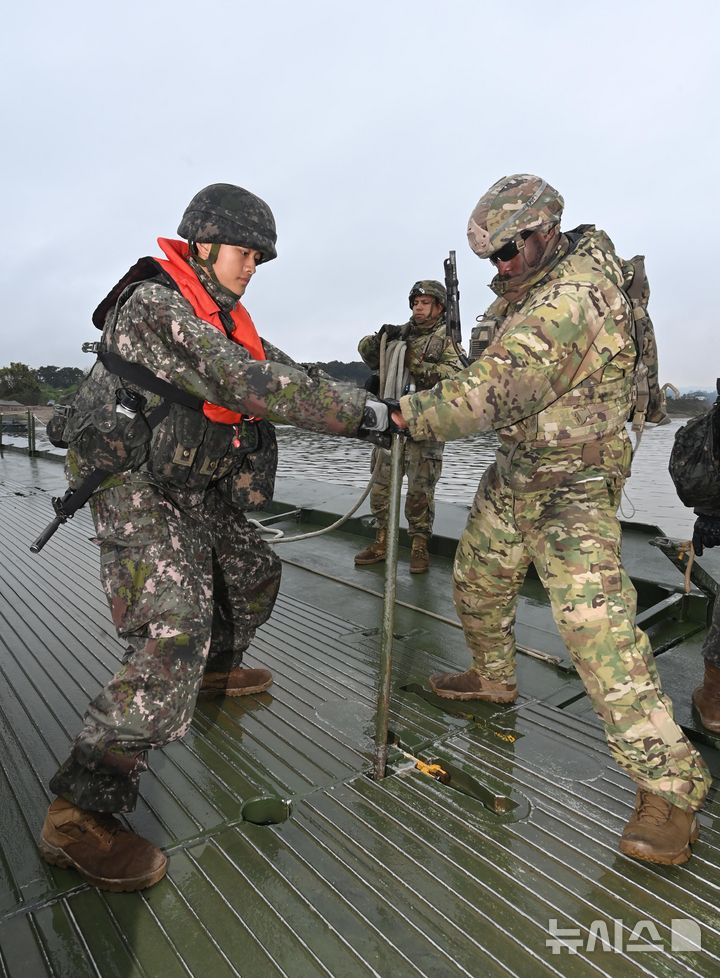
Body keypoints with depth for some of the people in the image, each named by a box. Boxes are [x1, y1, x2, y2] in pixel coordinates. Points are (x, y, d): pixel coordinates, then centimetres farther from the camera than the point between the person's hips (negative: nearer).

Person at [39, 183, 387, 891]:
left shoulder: (222, 314, 12)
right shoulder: (152, 305, -20)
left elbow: (278, 370, 10)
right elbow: (242, 382, -31)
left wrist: (358, 399, -7)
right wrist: (356, 412, -29)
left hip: (194, 486, 10)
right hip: (135, 489, -10)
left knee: (253, 572, 22)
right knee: (175, 632, -22)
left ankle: (217, 671, 48)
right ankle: (79, 813, -14)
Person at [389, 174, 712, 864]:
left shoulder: (566, 300, -25)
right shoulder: (559, 269, 8)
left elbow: (490, 393, -30)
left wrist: (403, 415, -19)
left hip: (569, 486, -10)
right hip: (514, 472, 10)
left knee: (595, 622, -15)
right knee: (476, 578, 19)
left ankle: (669, 786, -1)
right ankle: (494, 678, 44)